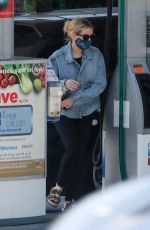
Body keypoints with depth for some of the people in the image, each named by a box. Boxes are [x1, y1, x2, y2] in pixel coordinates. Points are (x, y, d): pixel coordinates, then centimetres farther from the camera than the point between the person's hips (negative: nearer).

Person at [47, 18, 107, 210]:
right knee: (73, 149, -17)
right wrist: (64, 84, -33)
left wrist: (74, 100, -20)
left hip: (86, 112, 3)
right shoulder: (57, 58, -14)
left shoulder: (96, 55, -9)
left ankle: (71, 197, 14)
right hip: (63, 113, -3)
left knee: (80, 153, 4)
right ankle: (59, 186, 6)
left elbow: (100, 85, -13)